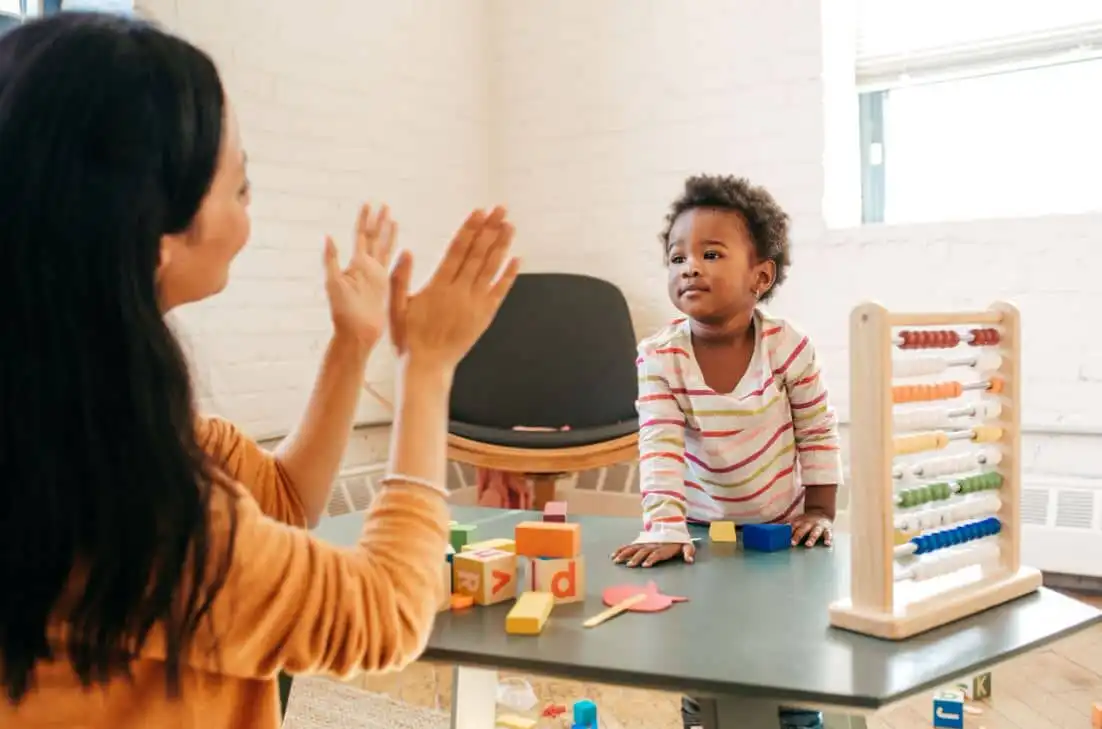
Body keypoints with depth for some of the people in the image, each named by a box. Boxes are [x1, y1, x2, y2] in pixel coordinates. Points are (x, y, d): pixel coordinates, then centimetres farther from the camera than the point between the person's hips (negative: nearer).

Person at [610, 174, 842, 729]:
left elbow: (818, 434, -5)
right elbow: (660, 450, -23)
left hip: (781, 533, 0)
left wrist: (820, 512, -6)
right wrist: (666, 530, -32)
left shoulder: (788, 346, -16)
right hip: (704, 533, 1)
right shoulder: (659, 357, -17)